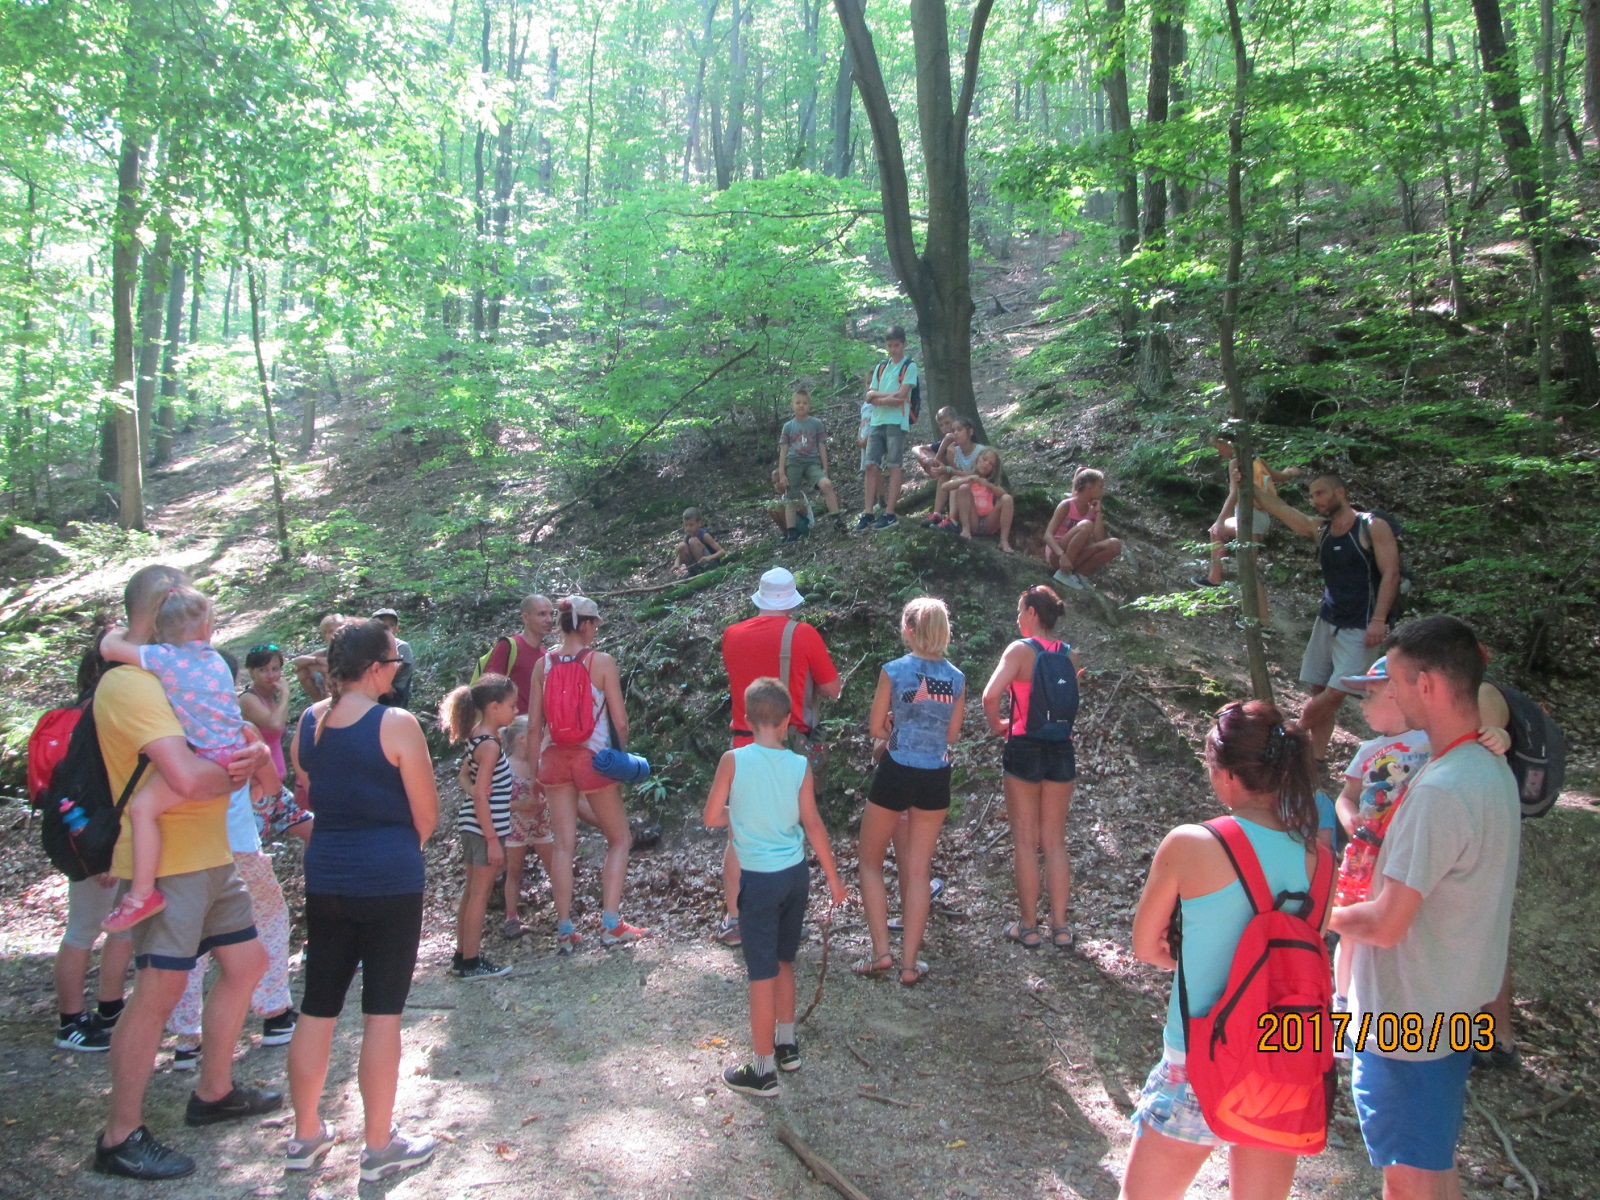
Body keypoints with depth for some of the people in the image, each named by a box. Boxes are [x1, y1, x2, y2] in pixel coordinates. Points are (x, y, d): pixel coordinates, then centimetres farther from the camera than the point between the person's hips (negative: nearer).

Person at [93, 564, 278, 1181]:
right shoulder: (129, 685, -18)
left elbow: (245, 746, 13)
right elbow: (188, 777, -31)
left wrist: (255, 753, -11)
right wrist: (238, 772, -10)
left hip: (211, 857, 10)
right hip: (168, 864, -10)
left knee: (246, 962, 17)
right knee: (159, 991, -5)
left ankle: (213, 1092, 32)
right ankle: (120, 1136, 10)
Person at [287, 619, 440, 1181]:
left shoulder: (309, 721, 3)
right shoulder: (396, 724, -15)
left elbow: (313, 796, 14)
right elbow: (426, 814, -9)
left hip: (325, 876, 6)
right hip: (389, 881, -6)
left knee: (317, 1008, 15)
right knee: (382, 1013, 4)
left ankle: (306, 1135, 28)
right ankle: (379, 1145, 15)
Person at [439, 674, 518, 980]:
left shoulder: (478, 737, 8)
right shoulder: (489, 745, -19)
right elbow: (481, 796, -22)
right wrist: (493, 840, -20)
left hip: (473, 827, 9)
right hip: (485, 828, -9)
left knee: (472, 892, 16)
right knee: (480, 894, 0)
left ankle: (463, 955, 26)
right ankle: (471, 962, 8)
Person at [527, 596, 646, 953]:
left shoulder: (543, 663, 2)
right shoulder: (602, 662, -9)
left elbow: (534, 724, 4)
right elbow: (620, 721, -7)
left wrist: (536, 766, 13)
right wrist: (622, 756, 9)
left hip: (554, 758, 4)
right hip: (593, 757, -4)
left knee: (564, 844, 8)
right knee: (620, 839, 11)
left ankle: (565, 930, 11)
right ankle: (611, 924, 5)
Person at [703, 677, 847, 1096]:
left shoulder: (734, 761, -13)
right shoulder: (800, 765, -6)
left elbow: (712, 817, -7)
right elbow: (812, 824, -3)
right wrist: (833, 878, 5)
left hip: (759, 879, -4)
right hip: (796, 873, 4)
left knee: (763, 973, 4)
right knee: (783, 962, 22)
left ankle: (763, 1069, 12)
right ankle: (787, 1043, 35)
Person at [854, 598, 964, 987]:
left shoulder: (893, 671, -10)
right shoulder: (957, 679, 1)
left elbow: (876, 727, -3)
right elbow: (953, 735, 8)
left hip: (896, 773, -3)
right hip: (936, 778, 4)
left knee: (870, 862, 14)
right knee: (918, 871, 13)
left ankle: (881, 952, 9)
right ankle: (910, 963, 15)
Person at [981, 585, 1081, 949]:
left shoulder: (1020, 649, -11)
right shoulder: (1071, 655, 4)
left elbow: (990, 695, -21)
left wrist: (997, 724, -4)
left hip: (1024, 750, -4)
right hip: (1061, 751, 4)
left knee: (1025, 841, 6)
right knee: (1055, 841, 13)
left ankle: (1028, 927, 12)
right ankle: (1060, 926, 16)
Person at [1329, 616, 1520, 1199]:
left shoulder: (1439, 792, -30)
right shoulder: (1492, 769, 2)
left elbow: (1386, 924, -27)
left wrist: (1328, 916, -9)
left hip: (1406, 1019, -9)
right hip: (1457, 1009, 9)